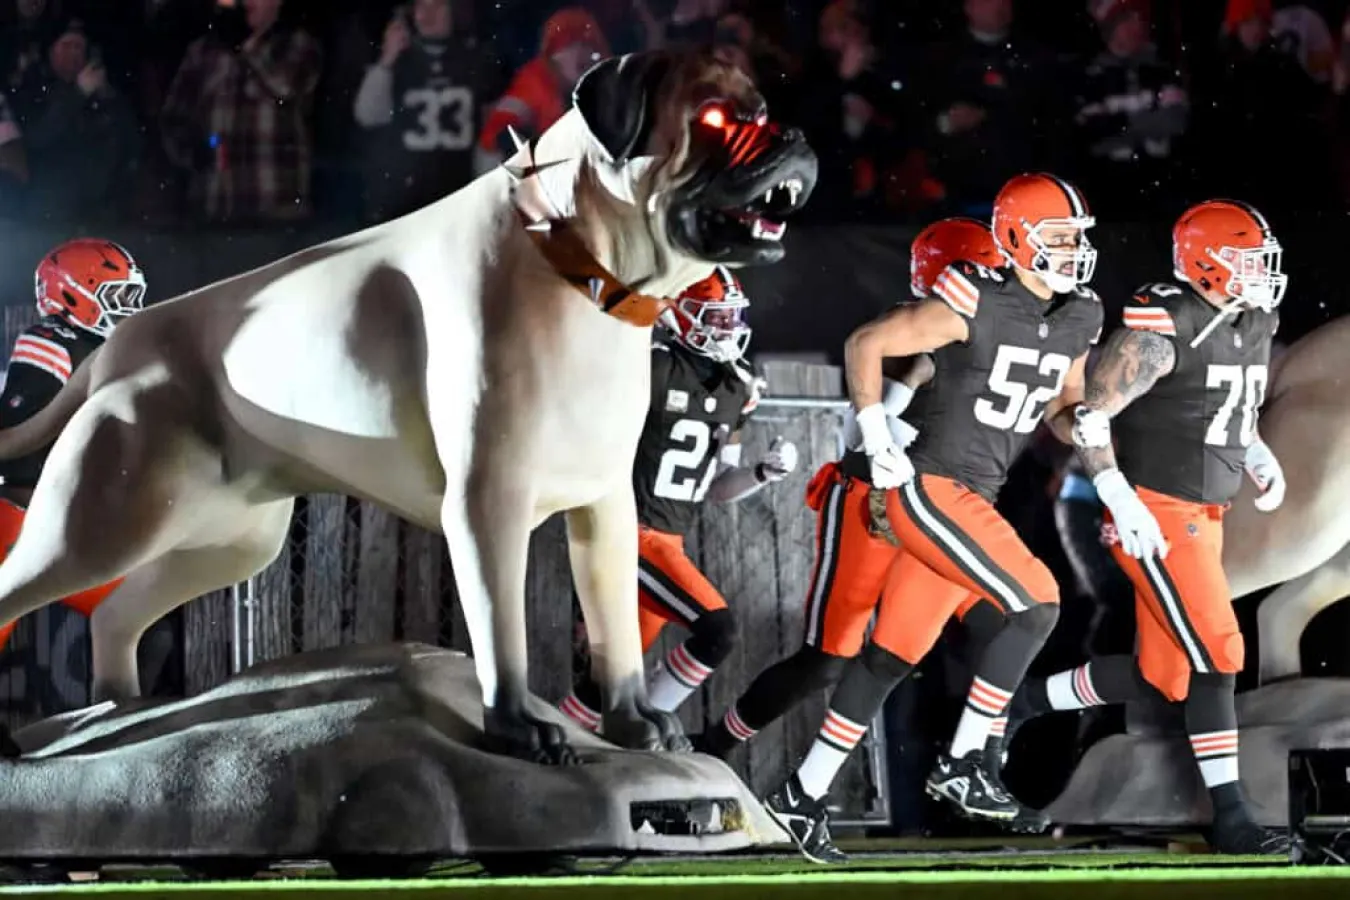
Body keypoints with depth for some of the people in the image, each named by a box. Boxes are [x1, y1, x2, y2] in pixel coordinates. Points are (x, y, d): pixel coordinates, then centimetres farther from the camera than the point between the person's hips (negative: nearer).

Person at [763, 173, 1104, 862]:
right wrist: (878, 440, -12)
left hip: (972, 498, 8)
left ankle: (802, 796, 20)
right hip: (929, 489, -8)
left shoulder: (1075, 321, 5)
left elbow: (1063, 407, 21)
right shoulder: (975, 306, -17)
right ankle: (962, 763, -8)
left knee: (893, 655, 12)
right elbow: (864, 345, -10)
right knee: (1035, 603, -17)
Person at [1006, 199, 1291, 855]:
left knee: (1160, 673, 9)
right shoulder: (1160, 330, -19)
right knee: (1214, 655, -12)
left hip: (1201, 516, 9)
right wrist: (1120, 501, -24)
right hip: (1154, 516, -9)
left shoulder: (1253, 325, 8)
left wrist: (1261, 459, 6)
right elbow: (1090, 413, -18)